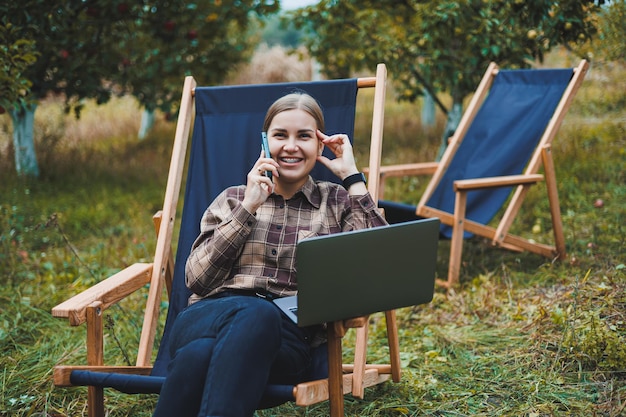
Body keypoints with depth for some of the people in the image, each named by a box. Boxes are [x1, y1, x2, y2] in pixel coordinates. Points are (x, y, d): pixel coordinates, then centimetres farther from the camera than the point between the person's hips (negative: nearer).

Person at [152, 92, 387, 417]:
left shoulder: (336, 202, 20)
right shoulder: (232, 199, 22)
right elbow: (197, 278, 8)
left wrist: (352, 176, 6)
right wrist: (248, 208, 2)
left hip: (289, 329, -1)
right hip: (213, 313, 1)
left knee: (258, 317, -40)